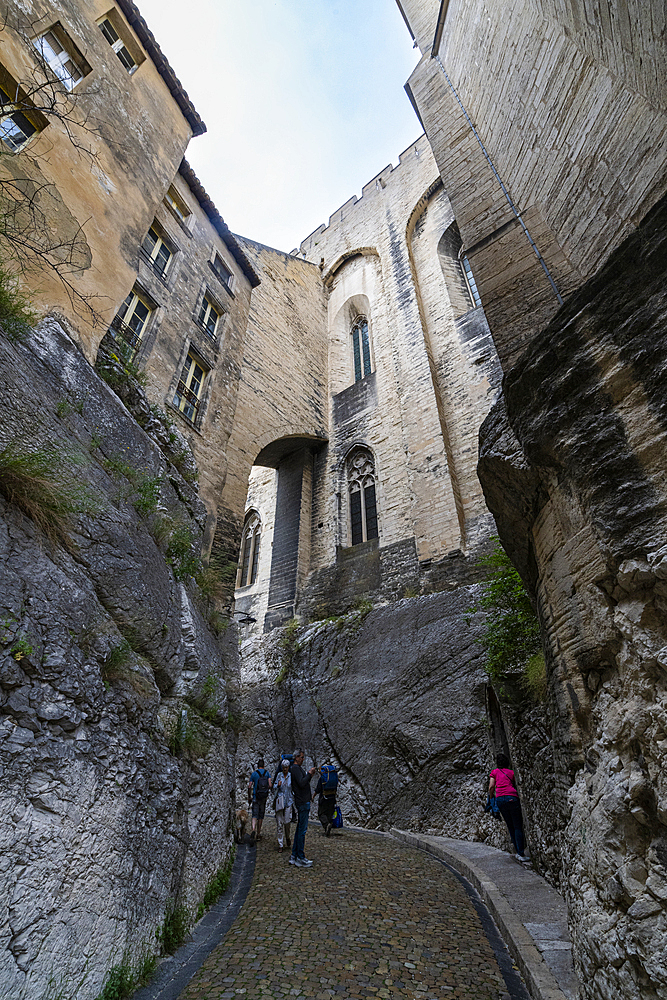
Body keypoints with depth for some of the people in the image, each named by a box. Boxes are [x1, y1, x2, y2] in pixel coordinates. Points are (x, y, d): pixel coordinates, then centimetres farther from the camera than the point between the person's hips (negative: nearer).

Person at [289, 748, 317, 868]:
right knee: (302, 830, -5)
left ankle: (294, 856, 20)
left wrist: (309, 775, 8)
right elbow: (301, 783, -25)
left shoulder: (298, 768, 18)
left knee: (299, 829, 14)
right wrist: (309, 774, -17)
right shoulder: (296, 768, -14)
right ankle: (300, 859, 1)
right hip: (302, 802, -10)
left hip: (303, 802, 10)